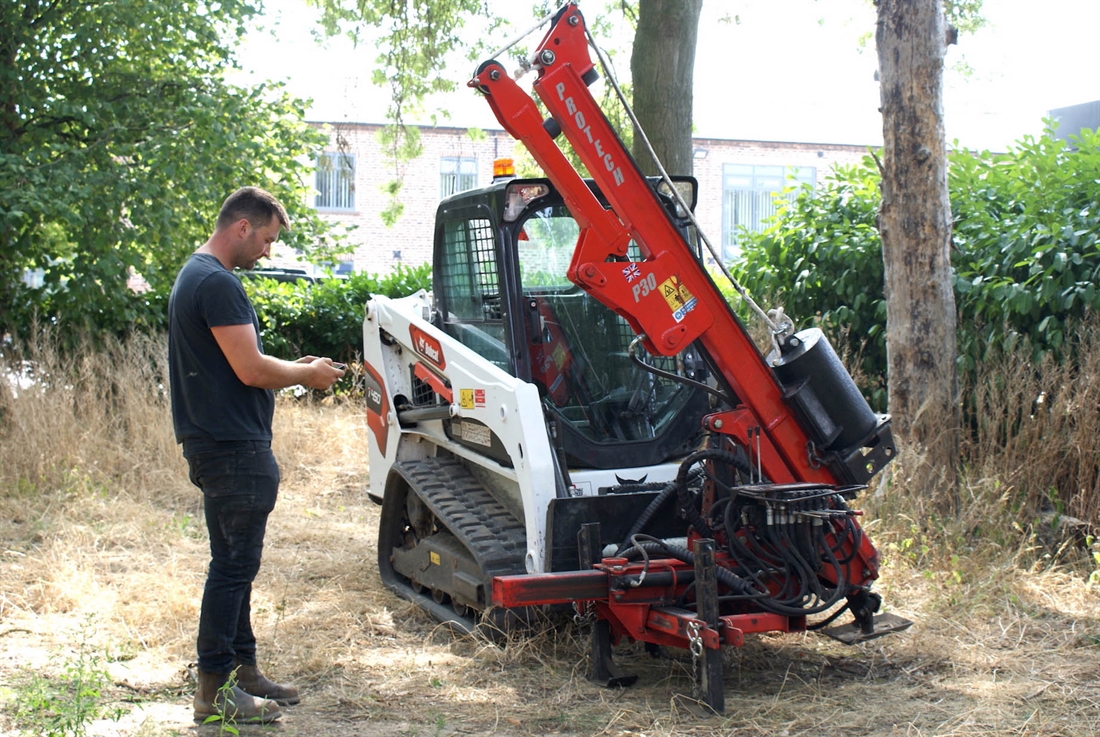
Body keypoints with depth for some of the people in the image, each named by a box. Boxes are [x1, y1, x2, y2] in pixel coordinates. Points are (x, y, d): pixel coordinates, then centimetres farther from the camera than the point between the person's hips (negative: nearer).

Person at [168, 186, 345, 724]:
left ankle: (242, 669, 25)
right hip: (234, 450, -11)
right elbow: (251, 370, -21)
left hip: (219, 444, 11)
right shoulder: (218, 283, -17)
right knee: (234, 565, -5)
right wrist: (307, 374, -5)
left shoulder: (194, 276, 17)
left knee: (234, 564, 16)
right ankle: (214, 688, 0)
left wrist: (291, 368, 12)